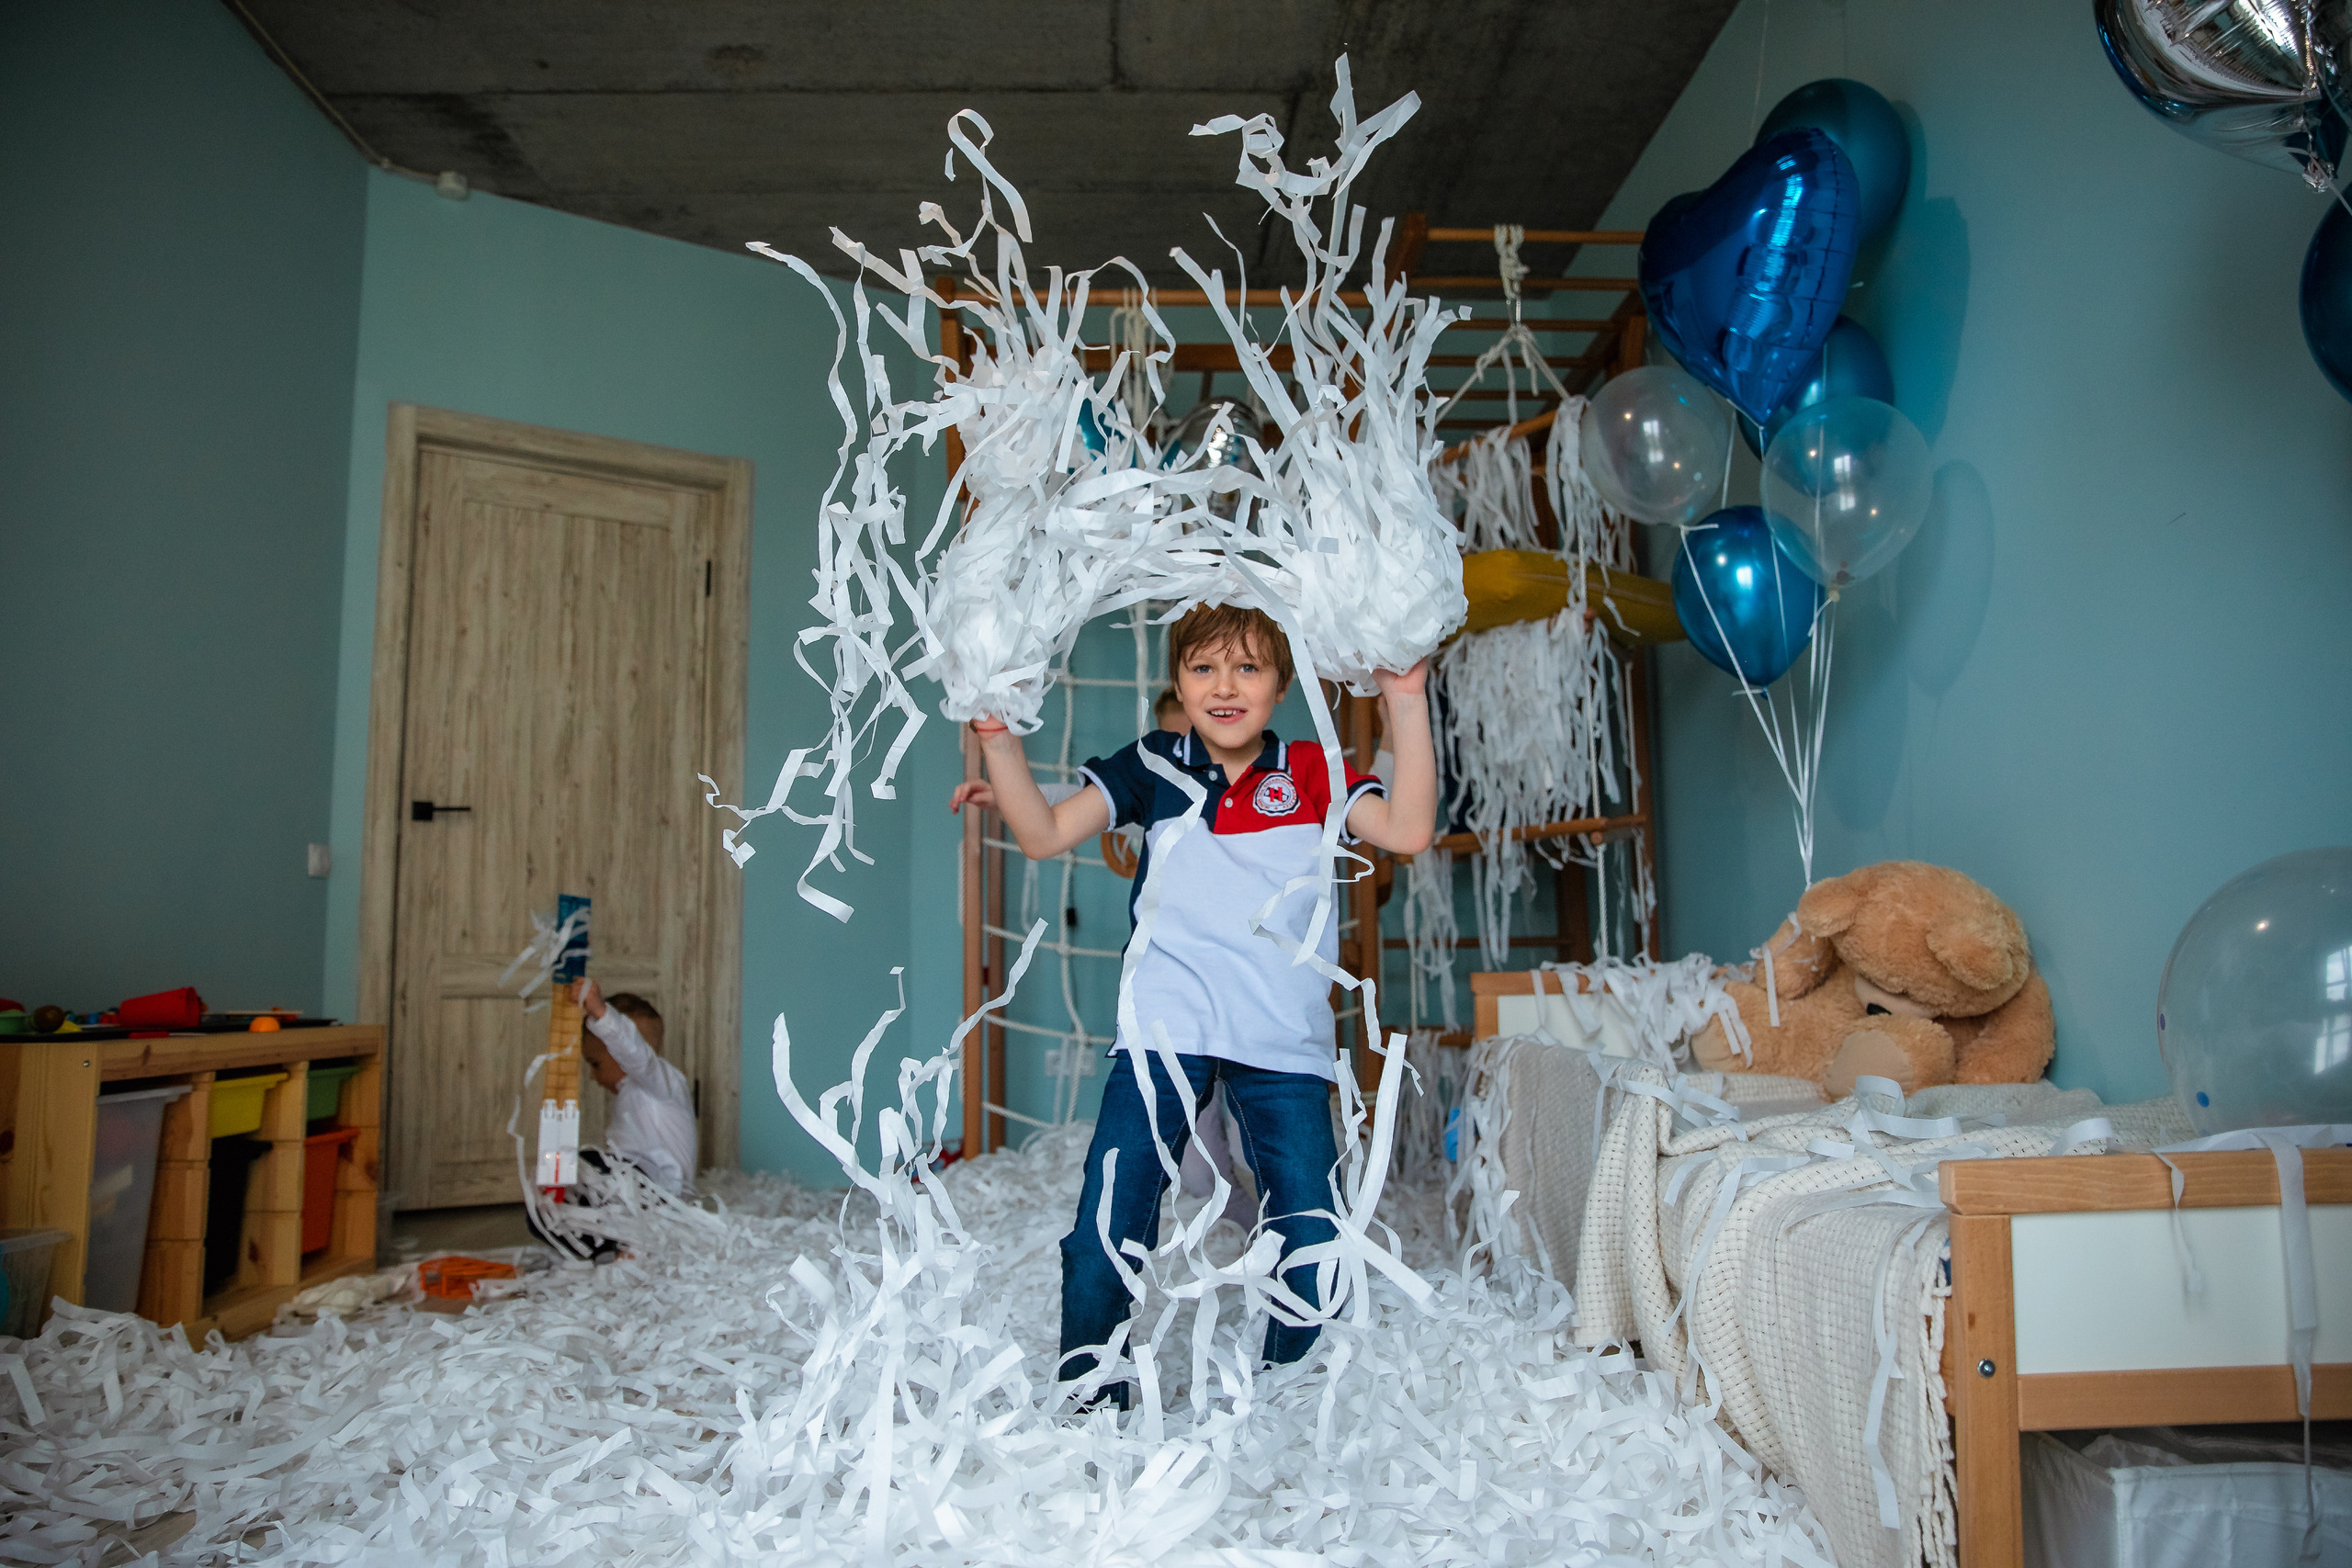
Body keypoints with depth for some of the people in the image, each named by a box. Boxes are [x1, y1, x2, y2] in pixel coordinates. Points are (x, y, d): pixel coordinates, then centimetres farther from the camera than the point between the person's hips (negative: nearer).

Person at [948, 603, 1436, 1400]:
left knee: (1313, 1259, 3)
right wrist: (997, 737, -8)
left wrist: (1406, 702, -10)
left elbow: (1407, 830, -8)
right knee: (1102, 1239, -5)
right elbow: (1044, 833, 3)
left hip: (1285, 1045, 1)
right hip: (1164, 1032, 0)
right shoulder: (1152, 766, 8)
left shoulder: (1313, 775, 7)